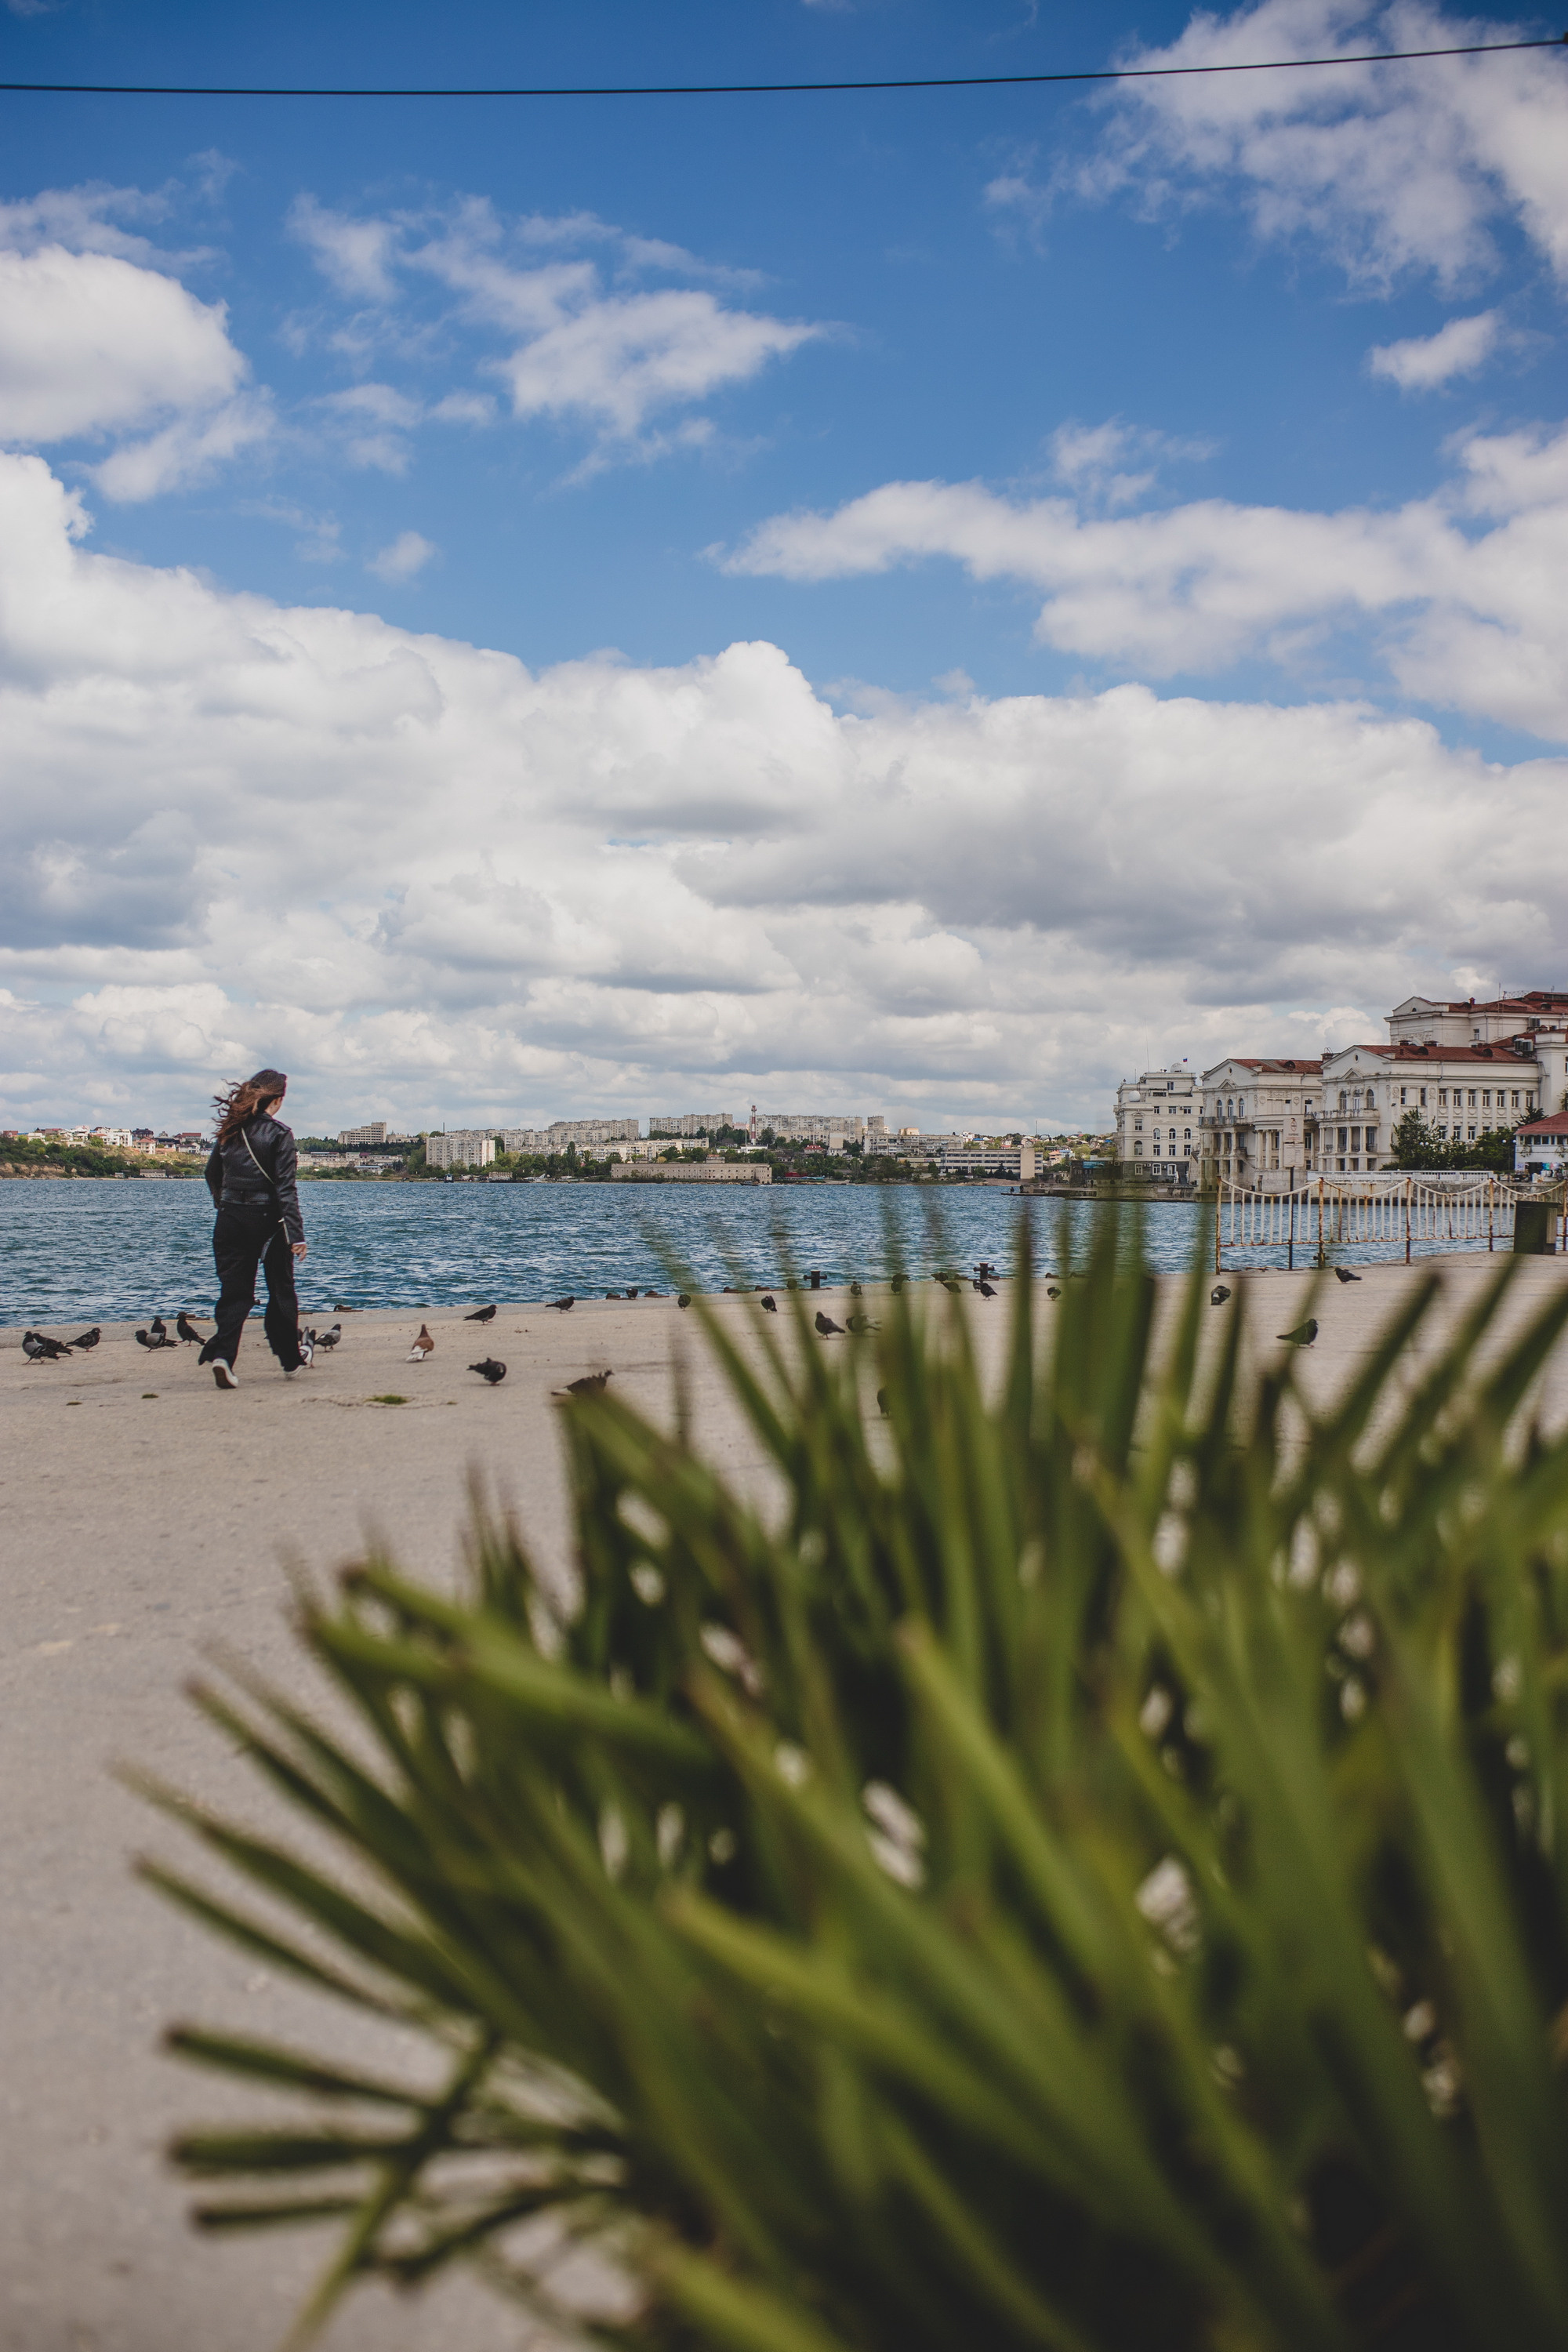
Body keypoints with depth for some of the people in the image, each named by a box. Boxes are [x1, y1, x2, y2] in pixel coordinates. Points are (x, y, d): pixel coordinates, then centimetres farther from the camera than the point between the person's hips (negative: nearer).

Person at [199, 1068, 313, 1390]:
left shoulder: (230, 1130, 5)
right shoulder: (278, 1133, -10)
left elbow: (213, 1174, 16)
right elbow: (285, 1187, -16)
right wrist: (296, 1233, -17)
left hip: (230, 1220, 4)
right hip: (267, 1219, -4)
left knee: (235, 1292, 5)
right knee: (281, 1290, 13)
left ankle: (222, 1353, -17)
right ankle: (291, 1358, 24)